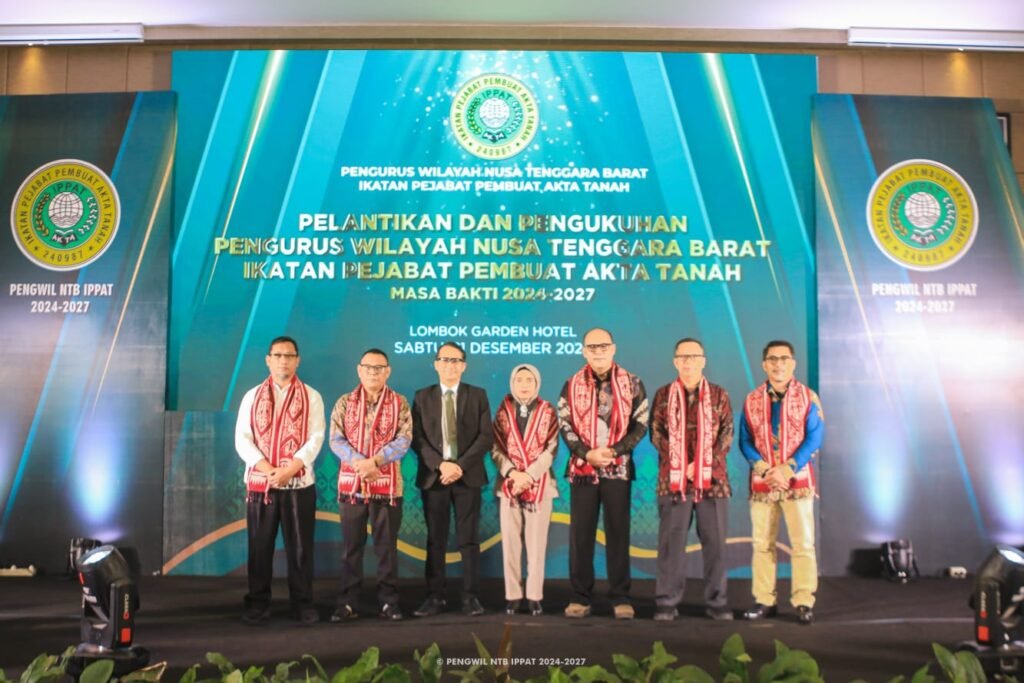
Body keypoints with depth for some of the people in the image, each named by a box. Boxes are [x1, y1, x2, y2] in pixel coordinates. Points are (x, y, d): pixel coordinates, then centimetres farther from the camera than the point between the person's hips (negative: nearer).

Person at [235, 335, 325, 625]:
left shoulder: (311, 397, 5)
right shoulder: (252, 396, 9)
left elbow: (315, 439, -4)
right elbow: (242, 439, 1)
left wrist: (290, 469, -17)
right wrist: (266, 468, -13)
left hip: (299, 483, -1)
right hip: (259, 483, 1)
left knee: (300, 546, 3)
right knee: (259, 546, 6)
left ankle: (303, 604, 14)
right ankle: (257, 604, 17)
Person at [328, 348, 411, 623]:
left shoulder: (399, 403, 5)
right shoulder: (344, 403, 7)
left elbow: (403, 440, -5)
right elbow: (336, 440, -2)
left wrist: (374, 461, -17)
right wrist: (358, 462, -17)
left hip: (388, 484, -1)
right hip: (351, 482, 1)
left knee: (387, 545, 5)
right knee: (351, 545, 5)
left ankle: (388, 602, 13)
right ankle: (347, 603, 13)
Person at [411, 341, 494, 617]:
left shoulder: (477, 395, 6)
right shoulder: (422, 397, 8)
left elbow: (486, 436, -2)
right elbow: (417, 438, 0)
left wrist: (461, 465, -14)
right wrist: (440, 464, -14)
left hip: (467, 475, -1)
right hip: (433, 476, 1)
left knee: (469, 539, 2)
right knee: (435, 540, 5)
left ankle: (471, 597, 8)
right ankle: (435, 597, 11)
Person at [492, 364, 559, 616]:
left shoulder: (547, 412, 5)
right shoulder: (503, 411, 8)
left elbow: (551, 449, -3)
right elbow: (496, 448, 1)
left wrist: (529, 475, -14)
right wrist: (512, 473, -14)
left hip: (539, 484, -1)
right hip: (508, 484, 1)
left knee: (537, 544, 0)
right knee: (510, 543, 2)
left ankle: (535, 596, 8)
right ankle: (512, 595, 10)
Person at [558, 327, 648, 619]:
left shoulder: (632, 383, 3)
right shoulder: (572, 386, 5)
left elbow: (641, 424, 0)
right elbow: (565, 426, 1)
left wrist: (613, 451, -13)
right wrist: (587, 453, -13)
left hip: (618, 470, -1)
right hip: (582, 469, 1)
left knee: (618, 533, 3)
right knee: (580, 534, 2)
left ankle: (621, 598, 12)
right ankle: (580, 597, 11)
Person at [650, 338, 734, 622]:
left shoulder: (719, 395, 8)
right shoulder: (663, 395, 7)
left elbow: (727, 434, 3)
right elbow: (656, 434, 1)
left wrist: (704, 464, -11)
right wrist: (682, 466, -10)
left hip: (713, 479, 1)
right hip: (673, 479, -1)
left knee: (715, 541, 5)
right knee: (671, 542, 2)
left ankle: (717, 601, 15)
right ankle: (667, 601, 9)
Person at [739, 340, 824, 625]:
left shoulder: (808, 398, 2)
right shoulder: (752, 400, 8)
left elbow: (814, 438, -6)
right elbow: (745, 441, 5)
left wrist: (788, 469, -15)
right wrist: (762, 467, -12)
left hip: (798, 480, -2)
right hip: (761, 482, 2)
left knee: (803, 543, -2)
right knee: (762, 543, 6)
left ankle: (804, 602, 7)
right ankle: (764, 600, 14)